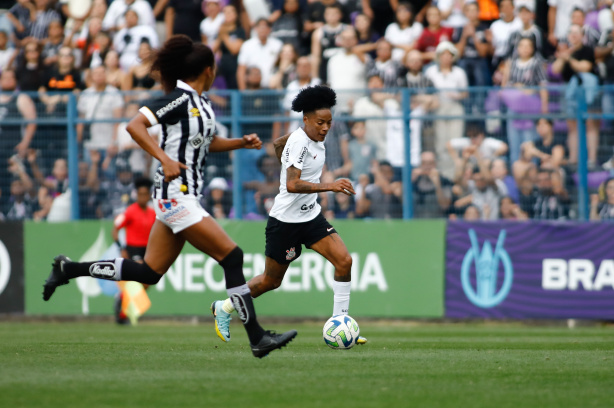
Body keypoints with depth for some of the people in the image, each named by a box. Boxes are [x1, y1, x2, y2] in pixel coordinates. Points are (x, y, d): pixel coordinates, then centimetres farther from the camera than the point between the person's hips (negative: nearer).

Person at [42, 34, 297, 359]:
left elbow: (208, 143, 31)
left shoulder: (201, 103, 14)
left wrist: (242, 143, 15)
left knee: (149, 272, 12)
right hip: (176, 195, -10)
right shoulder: (180, 98, -13)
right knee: (232, 257, -10)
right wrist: (165, 159, -29)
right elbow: (134, 125, -20)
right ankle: (257, 338, -8)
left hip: (184, 196, 10)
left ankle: (69, 269, 20)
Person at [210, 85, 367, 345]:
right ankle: (224, 308, 30)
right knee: (271, 281, 7)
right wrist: (329, 186, -41)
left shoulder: (315, 138, 3)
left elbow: (278, 144, 22)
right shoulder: (299, 142, -23)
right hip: (286, 219, -8)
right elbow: (292, 185, -35)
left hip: (311, 216, 8)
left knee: (344, 260, -11)